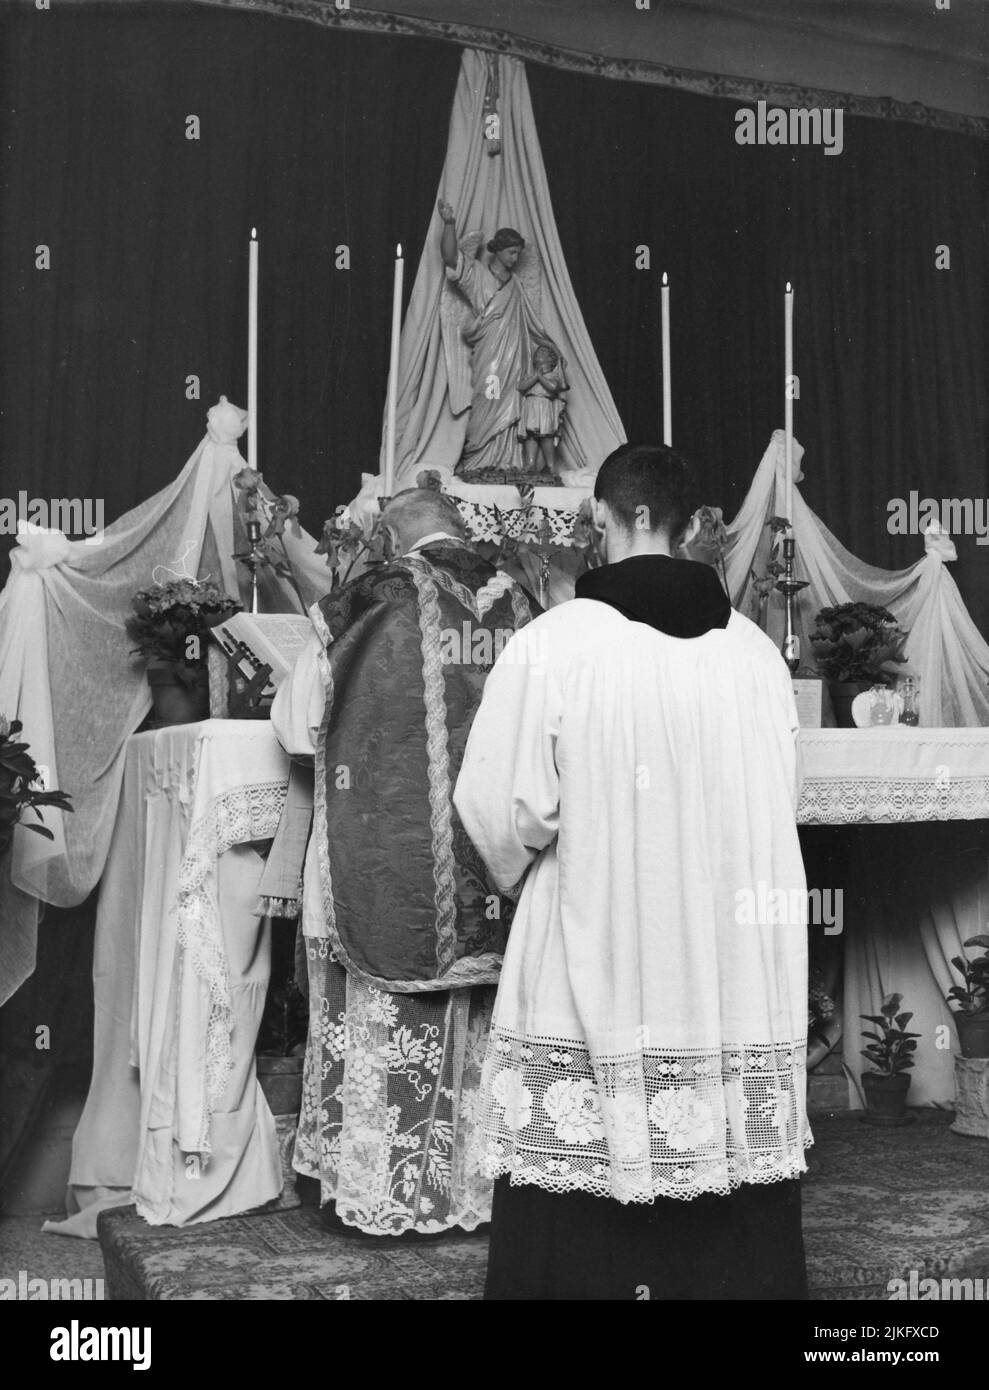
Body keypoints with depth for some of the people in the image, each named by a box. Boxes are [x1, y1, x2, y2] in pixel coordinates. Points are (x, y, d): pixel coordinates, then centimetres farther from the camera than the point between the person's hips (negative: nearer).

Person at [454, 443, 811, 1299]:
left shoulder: (549, 645, -10)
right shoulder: (756, 650, 0)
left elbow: (503, 811, -9)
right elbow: (779, 804, 9)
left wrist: (522, 861, 13)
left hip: (595, 975, -3)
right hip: (736, 979, 3)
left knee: (585, 1198, 7)